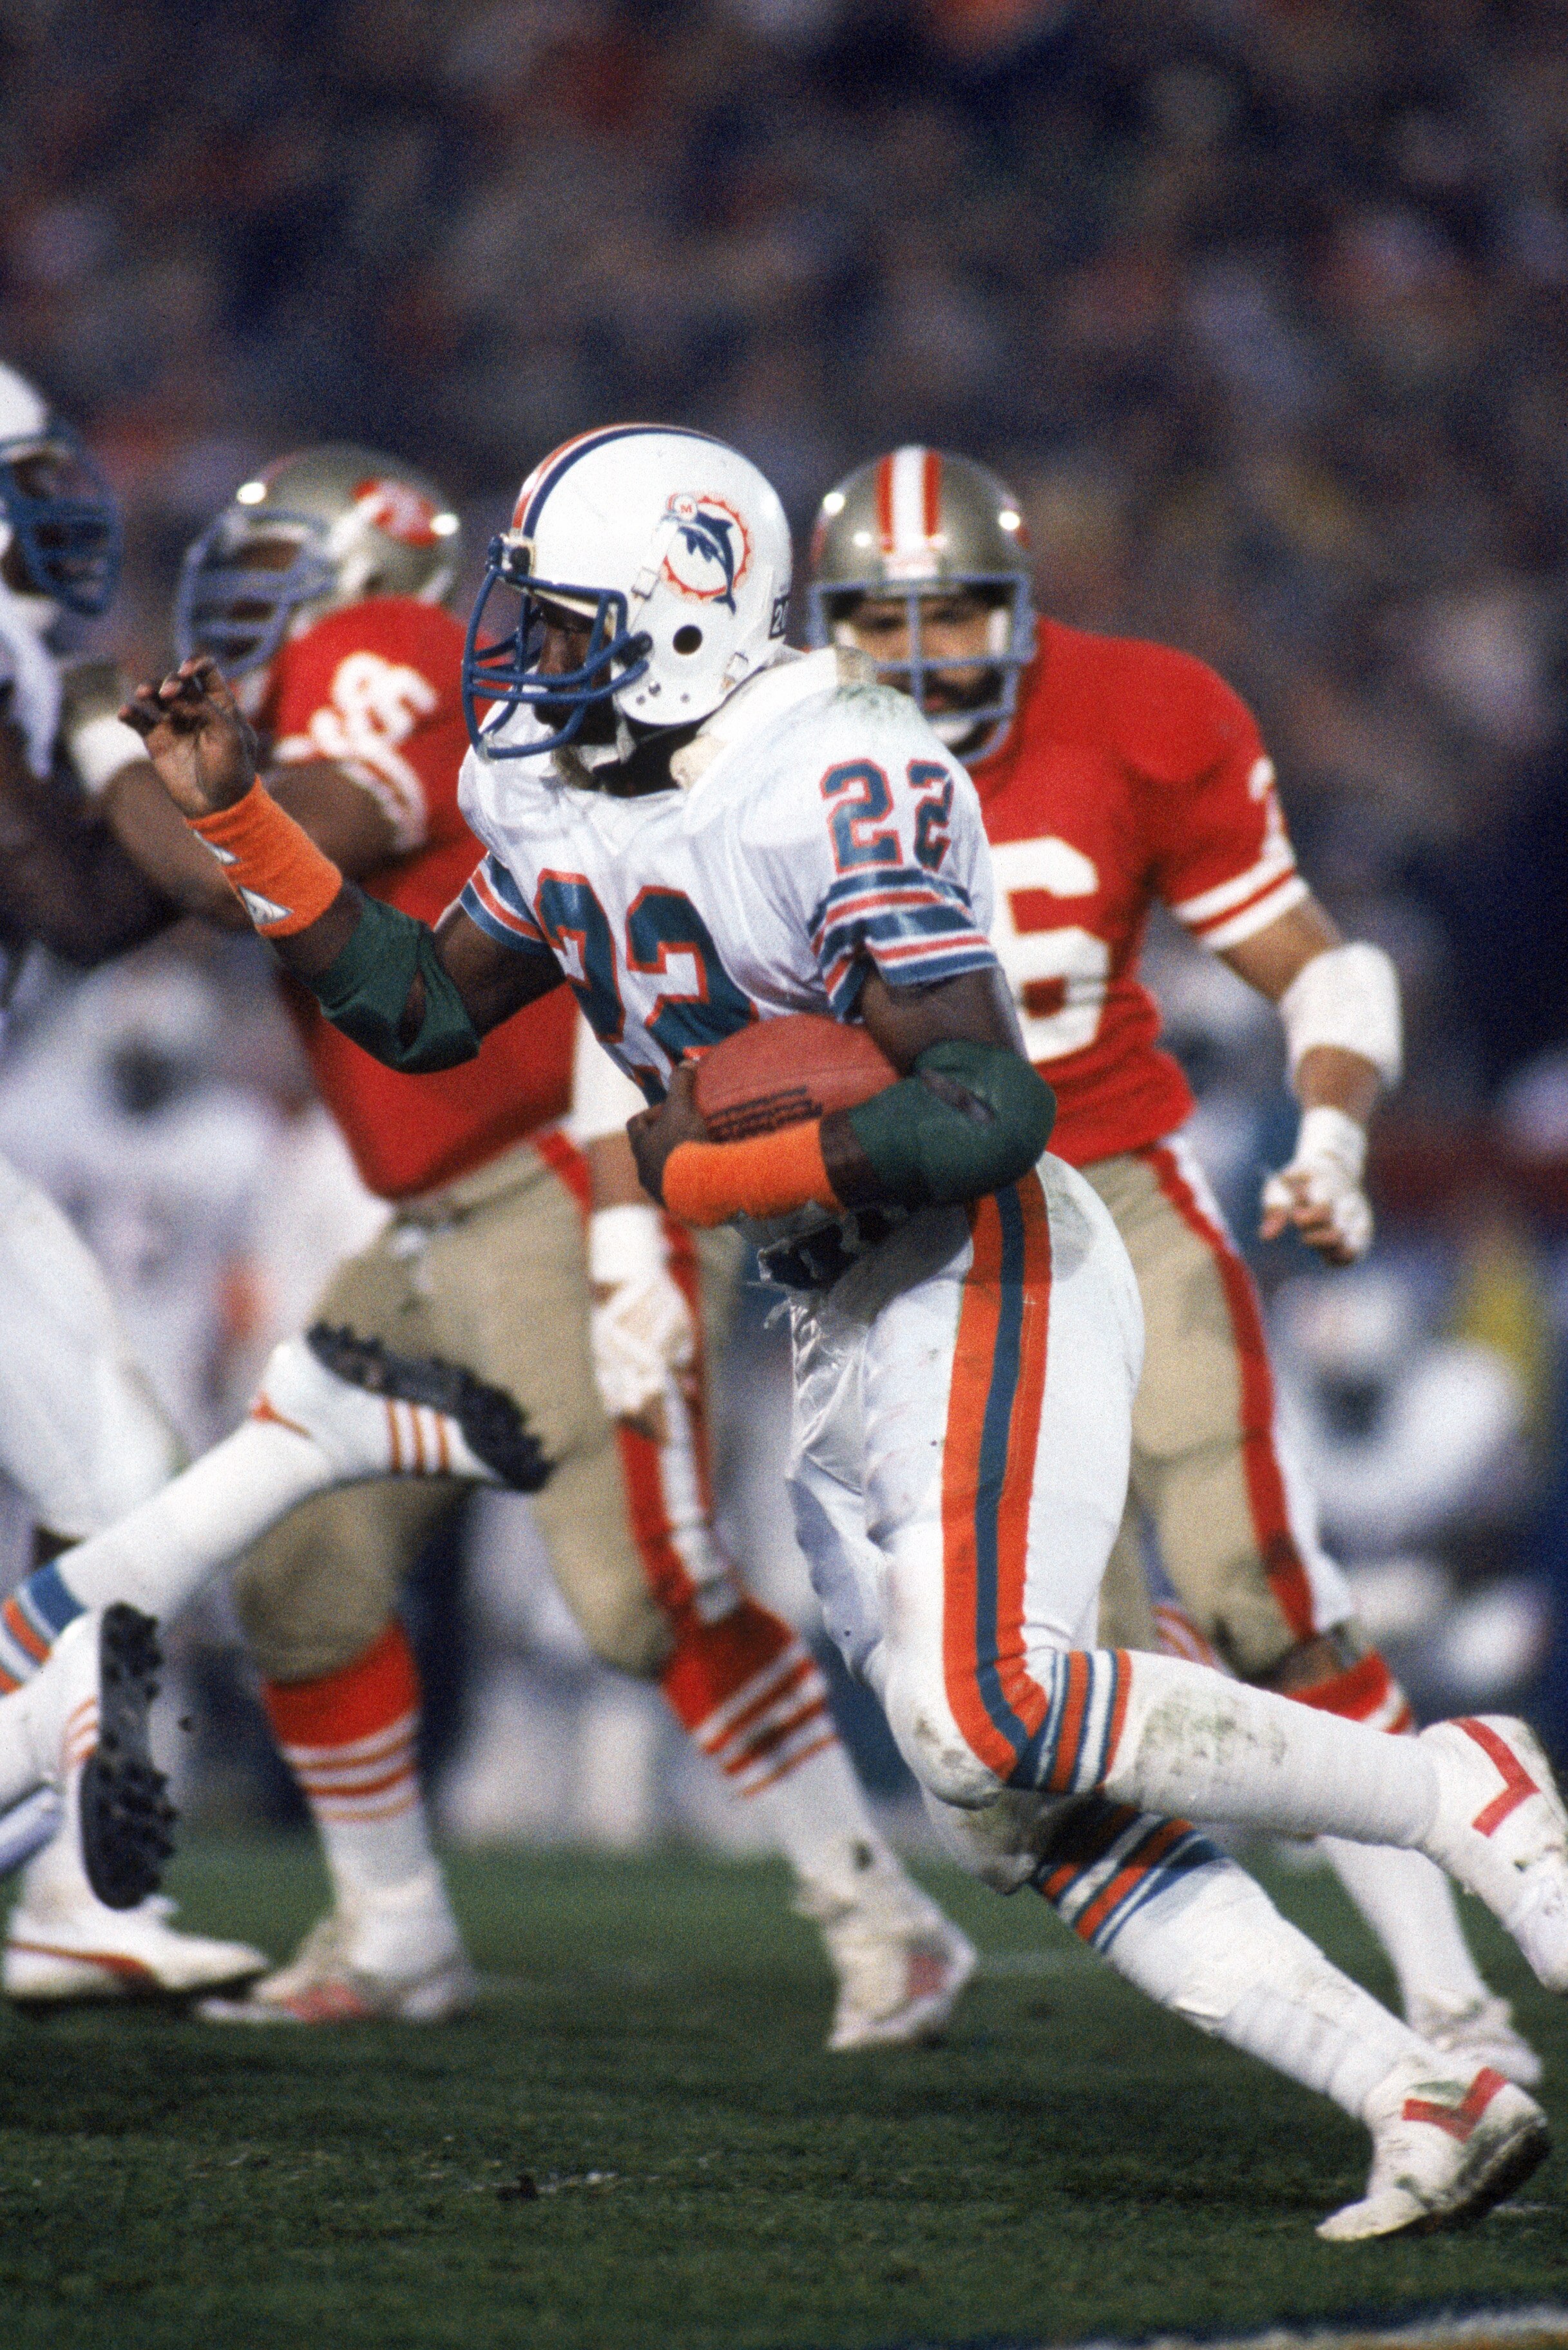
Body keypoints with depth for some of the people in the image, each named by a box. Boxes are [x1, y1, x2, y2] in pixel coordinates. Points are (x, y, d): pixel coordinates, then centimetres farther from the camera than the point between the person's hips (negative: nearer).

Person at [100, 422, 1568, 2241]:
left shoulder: (836, 794, -18)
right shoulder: (572, 808, 9)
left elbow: (990, 1113, -23)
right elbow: (421, 1007, 21)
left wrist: (722, 1175, -19)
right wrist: (234, 816, 14)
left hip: (983, 1277, -9)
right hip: (843, 1339, 9)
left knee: (987, 1717, -25)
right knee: (1023, 1816, -1)